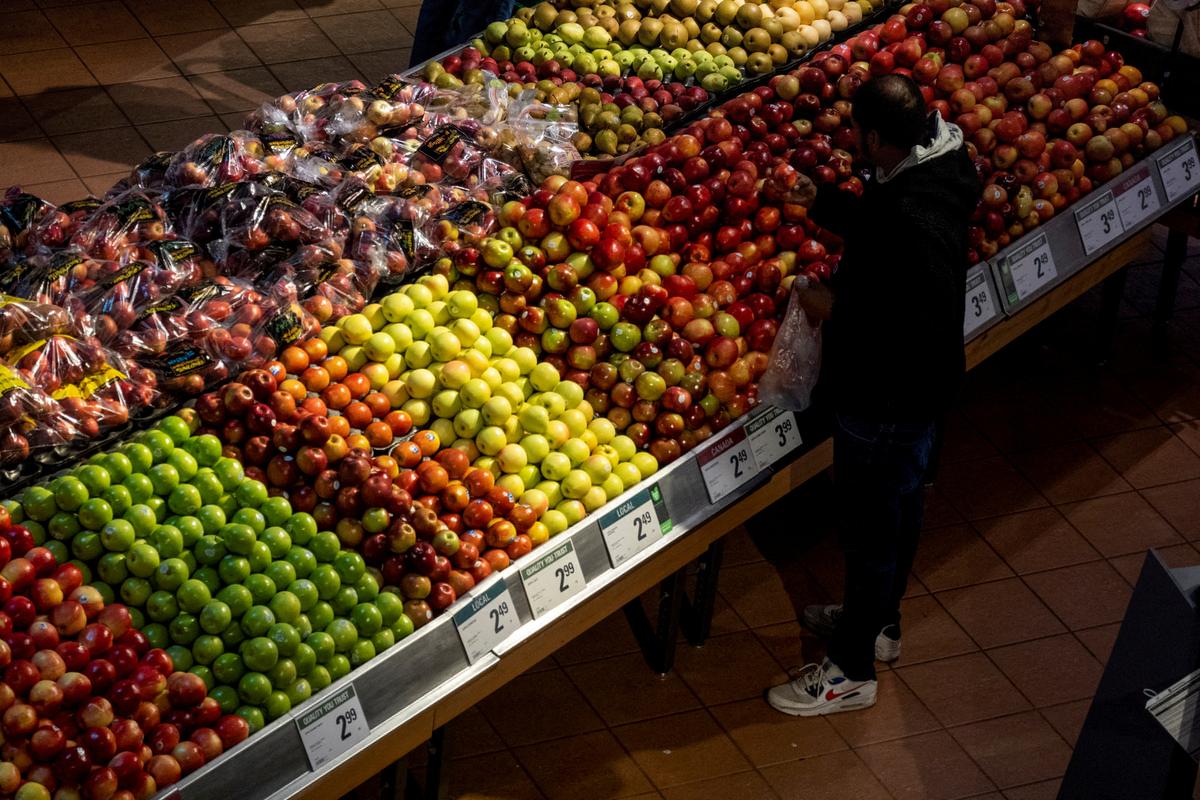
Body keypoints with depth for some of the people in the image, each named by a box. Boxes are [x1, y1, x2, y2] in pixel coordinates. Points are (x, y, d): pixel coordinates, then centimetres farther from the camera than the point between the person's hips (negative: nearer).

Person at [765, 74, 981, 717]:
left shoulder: (912, 220, -36)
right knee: (900, 503, 28)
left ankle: (853, 671, 26)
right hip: (918, 392, 10)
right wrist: (821, 202, 19)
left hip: (886, 399, -10)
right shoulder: (940, 167, -6)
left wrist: (835, 309, -22)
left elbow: (914, 330, -34)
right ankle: (879, 621, 50)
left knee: (869, 530, 8)